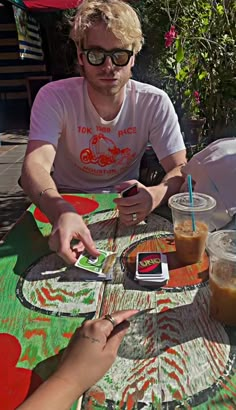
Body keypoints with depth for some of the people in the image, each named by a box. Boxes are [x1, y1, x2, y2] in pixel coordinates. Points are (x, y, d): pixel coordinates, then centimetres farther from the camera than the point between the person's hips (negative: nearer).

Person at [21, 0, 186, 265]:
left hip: (125, 206, 2)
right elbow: (36, 163, -29)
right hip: (65, 206, -1)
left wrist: (155, 195, -39)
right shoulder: (54, 97, -16)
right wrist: (62, 212, -52)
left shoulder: (154, 103, -11)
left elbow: (180, 169, -14)